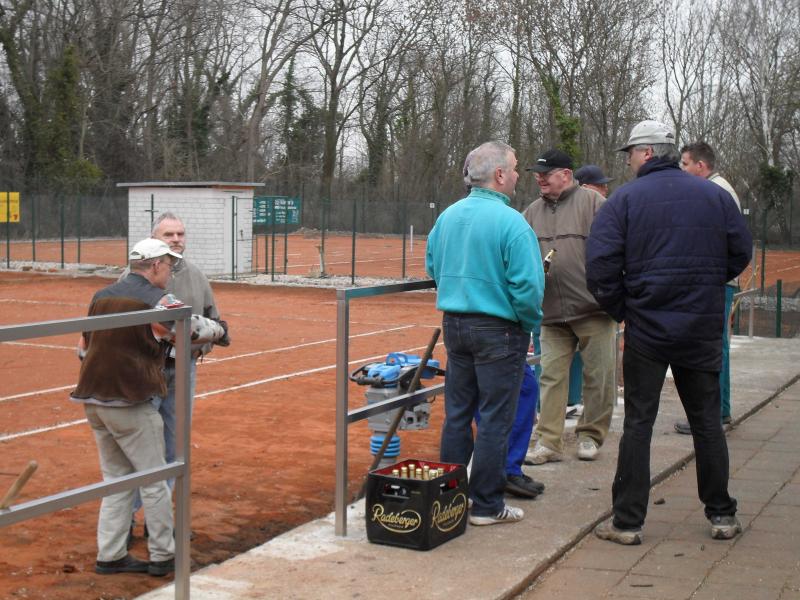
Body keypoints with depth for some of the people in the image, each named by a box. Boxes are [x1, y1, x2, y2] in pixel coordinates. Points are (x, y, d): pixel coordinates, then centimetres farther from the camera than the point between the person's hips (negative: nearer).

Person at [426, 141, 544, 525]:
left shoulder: (447, 216, 5)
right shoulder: (511, 223, -17)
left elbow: (432, 267, 15)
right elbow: (528, 285, -20)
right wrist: (531, 323, -4)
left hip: (454, 324, 7)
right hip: (498, 330, -7)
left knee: (456, 413, 16)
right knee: (495, 419, 2)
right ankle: (487, 505, 9)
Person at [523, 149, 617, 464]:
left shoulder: (592, 202, -4)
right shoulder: (532, 212, 12)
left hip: (593, 309, -4)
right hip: (552, 312, 4)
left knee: (598, 376, 5)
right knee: (551, 376, 4)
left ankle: (590, 436, 19)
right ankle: (548, 441, 8)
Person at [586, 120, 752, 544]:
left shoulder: (624, 199, -6)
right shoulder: (715, 195, 3)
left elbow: (600, 266, -13)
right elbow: (740, 253, 7)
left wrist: (619, 309, 0)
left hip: (646, 327, -3)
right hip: (704, 329, 3)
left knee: (638, 422, 4)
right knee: (707, 421, 13)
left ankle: (628, 522, 6)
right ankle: (722, 515, 21)